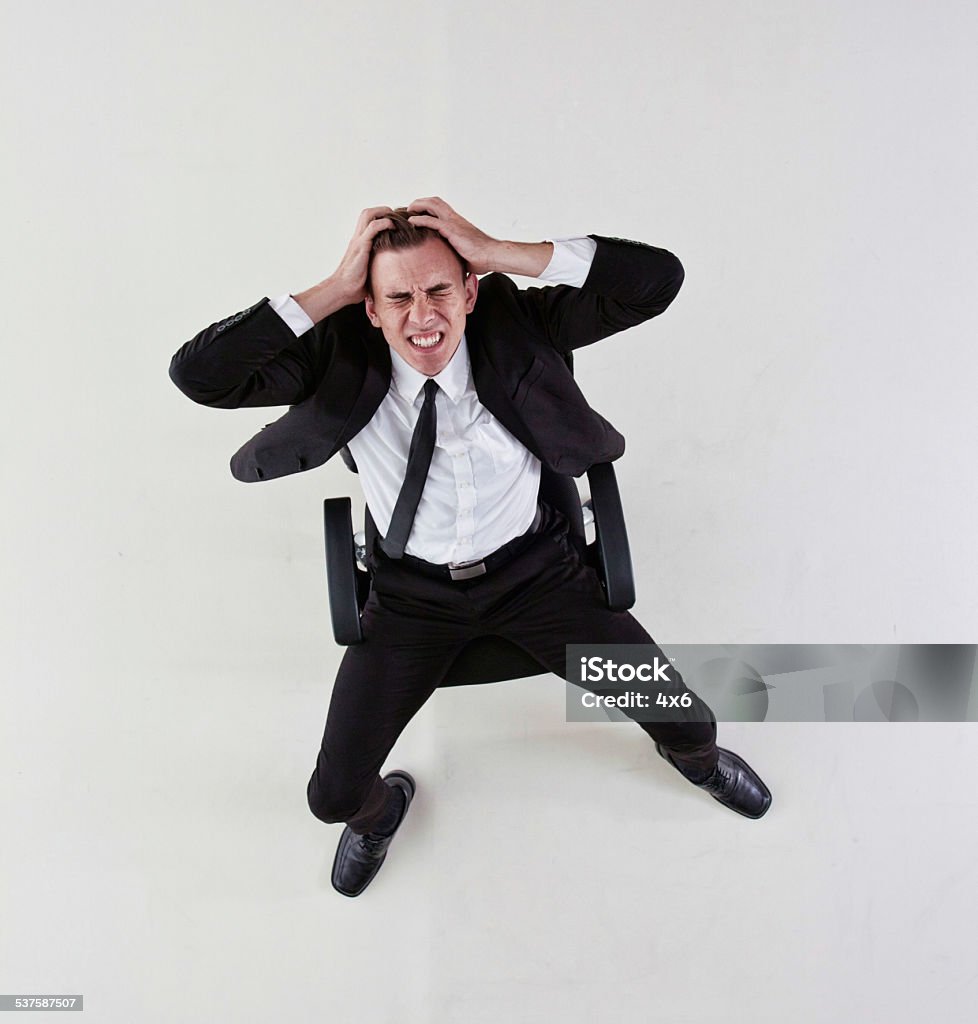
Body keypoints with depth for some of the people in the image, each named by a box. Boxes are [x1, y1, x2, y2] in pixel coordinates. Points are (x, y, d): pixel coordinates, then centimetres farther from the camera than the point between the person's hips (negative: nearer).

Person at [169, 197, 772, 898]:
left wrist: (502, 254, -31)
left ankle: (695, 755, 44)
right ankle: (381, 805, 42)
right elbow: (197, 374, -27)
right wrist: (332, 290, -30)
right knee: (335, 797, -1)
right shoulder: (341, 355, -17)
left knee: (684, 719, 0)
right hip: (413, 592, 1)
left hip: (535, 570, 0)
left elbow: (659, 279, -25)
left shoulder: (516, 325, -17)